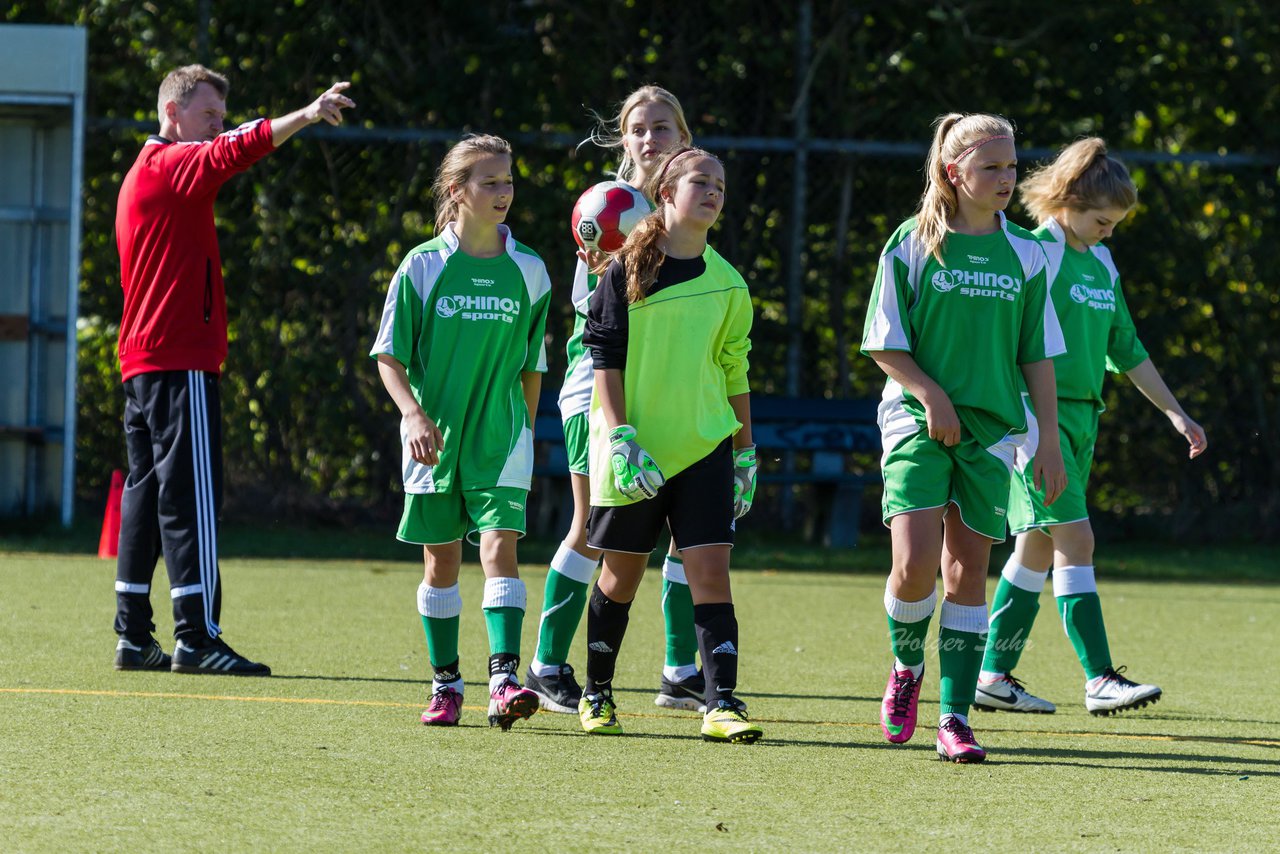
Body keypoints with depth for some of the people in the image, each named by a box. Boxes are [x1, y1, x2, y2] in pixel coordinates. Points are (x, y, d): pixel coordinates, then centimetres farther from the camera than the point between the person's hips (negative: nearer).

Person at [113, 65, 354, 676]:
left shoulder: (144, 173, 20)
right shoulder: (174, 165, -9)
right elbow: (235, 152, -28)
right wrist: (306, 116, -36)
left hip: (141, 362, 10)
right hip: (181, 363, -10)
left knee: (147, 495, 11)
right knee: (191, 495, -11)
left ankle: (133, 637, 12)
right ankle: (196, 638, -14)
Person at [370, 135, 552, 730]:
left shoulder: (527, 270, 3)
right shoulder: (423, 266, -2)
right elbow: (389, 356, -1)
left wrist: (526, 431, 15)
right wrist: (414, 413, -15)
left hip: (502, 436, 0)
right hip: (436, 435, 0)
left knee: (500, 547, -14)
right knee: (441, 560, 7)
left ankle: (504, 681, -22)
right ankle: (445, 683, 19)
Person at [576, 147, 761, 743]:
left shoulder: (726, 282, 8)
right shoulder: (627, 271, -2)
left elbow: (735, 371, 15)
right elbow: (605, 358, -5)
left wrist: (746, 453, 13)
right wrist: (620, 437, -14)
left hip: (704, 447, 2)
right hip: (636, 448, -2)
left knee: (710, 569, -9)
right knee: (621, 574, 6)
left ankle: (721, 704, -13)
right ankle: (597, 694, 23)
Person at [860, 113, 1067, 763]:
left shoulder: (1023, 254, 7)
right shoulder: (912, 245, -1)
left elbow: (1038, 355, 11)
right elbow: (883, 344, 0)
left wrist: (1049, 439, 6)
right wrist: (931, 395, -13)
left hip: (991, 429, 3)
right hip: (917, 419, -3)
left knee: (967, 570, 2)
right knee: (915, 563, -16)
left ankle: (954, 717, 7)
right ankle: (906, 666, 14)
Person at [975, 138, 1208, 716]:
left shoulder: (1103, 266, 15)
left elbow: (1126, 348, 22)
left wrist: (1175, 412, 21)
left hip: (1082, 417, 8)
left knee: (1037, 548, 10)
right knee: (1075, 539, -15)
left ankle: (994, 676, 16)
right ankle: (1100, 680, -19)